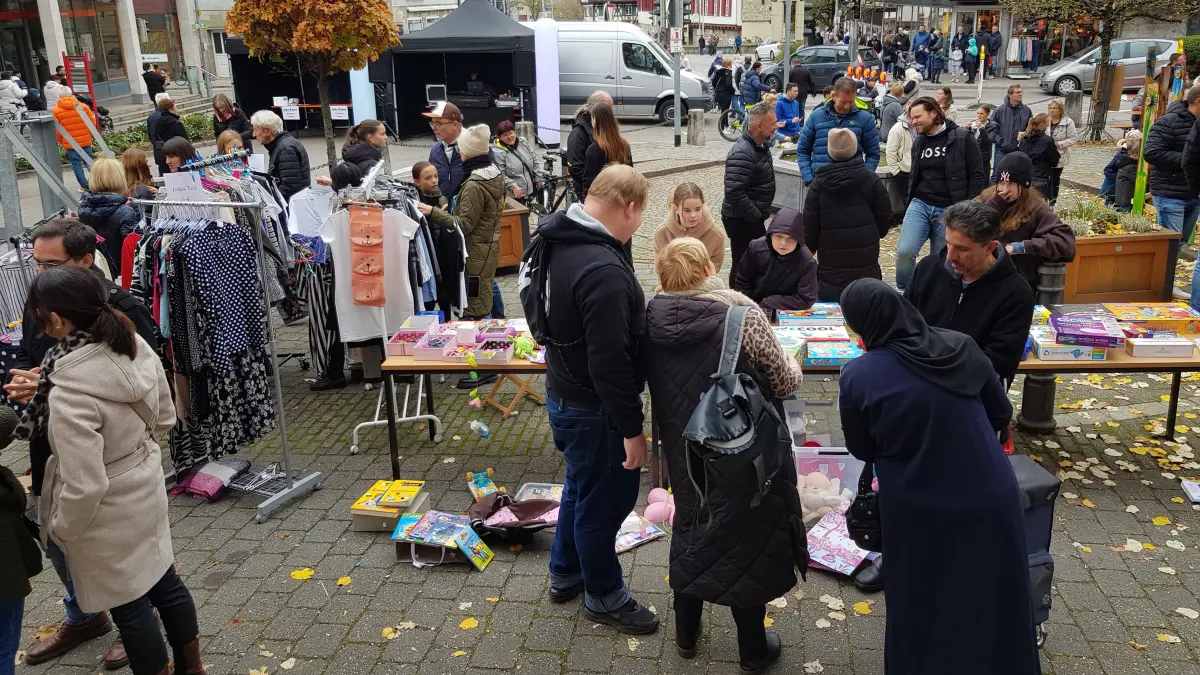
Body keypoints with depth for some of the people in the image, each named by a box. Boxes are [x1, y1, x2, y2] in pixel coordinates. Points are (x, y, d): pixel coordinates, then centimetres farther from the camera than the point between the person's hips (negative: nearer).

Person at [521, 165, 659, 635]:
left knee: (582, 487, 26)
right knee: (605, 500, 9)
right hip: (594, 408, -10)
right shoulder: (604, 270, -30)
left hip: (564, 394, 10)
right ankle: (604, 597, 29)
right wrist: (631, 428, -21)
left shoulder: (557, 243, 1)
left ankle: (565, 574, 44)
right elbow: (611, 362, -30)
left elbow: (534, 306, 16)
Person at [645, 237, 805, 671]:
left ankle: (686, 633, 37)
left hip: (683, 452, 5)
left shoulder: (653, 318, -6)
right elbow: (784, 383, -12)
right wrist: (791, 365, 10)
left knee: (690, 529, 23)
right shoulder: (740, 315, -21)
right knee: (745, 538, 12)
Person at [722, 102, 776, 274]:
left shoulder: (760, 145, 9)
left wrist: (761, 213, 14)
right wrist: (756, 217, -22)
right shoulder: (742, 153, -24)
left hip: (752, 218, 10)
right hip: (741, 221, -10)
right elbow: (735, 193, -31)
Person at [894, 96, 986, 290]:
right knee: (904, 250, -17)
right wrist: (910, 205, 18)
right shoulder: (919, 141, 10)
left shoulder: (961, 138, -5)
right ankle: (903, 292, 3)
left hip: (949, 210, -3)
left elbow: (977, 175, -5)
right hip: (920, 204, 3)